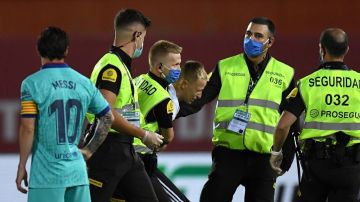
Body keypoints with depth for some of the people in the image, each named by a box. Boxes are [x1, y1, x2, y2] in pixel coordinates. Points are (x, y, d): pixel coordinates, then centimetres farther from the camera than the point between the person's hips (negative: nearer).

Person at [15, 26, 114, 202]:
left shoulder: (32, 84, -7)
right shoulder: (84, 83, 8)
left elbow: (28, 129, -11)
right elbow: (107, 118, 17)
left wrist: (22, 167, -2)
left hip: (47, 174, -5)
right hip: (77, 171, 5)